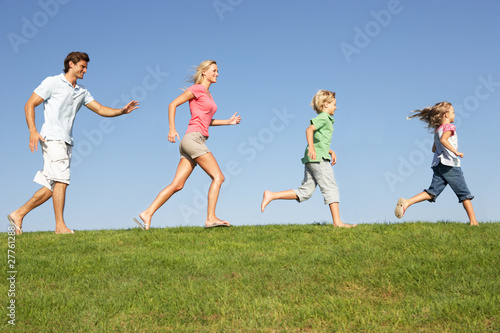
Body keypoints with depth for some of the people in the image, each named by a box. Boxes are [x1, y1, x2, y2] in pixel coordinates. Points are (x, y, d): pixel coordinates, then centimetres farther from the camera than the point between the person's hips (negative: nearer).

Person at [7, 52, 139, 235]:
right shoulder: (52, 83, -1)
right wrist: (33, 131, -17)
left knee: (51, 187, 5)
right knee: (61, 180, -14)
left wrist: (122, 111, -1)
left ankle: (18, 215, 13)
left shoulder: (82, 91, 19)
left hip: (66, 142, 7)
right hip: (52, 138, -7)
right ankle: (60, 226, -11)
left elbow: (101, 109, 16)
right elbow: (29, 105, -4)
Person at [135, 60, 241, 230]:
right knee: (218, 177, -11)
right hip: (193, 138, -9)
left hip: (197, 142, 9)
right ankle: (211, 218, -14)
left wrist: (229, 122, 22)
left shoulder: (208, 94, 23)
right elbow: (173, 104, -5)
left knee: (177, 185, 1)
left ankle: (147, 214, -1)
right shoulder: (197, 89, -2)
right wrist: (172, 129, -15)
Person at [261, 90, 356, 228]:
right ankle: (337, 222, -9)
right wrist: (311, 147, -31)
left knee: (305, 192, 4)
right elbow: (309, 129, -20)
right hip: (318, 158, -9)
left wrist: (331, 152, 25)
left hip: (311, 159, 9)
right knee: (331, 188, -8)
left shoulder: (324, 119, 27)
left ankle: (271, 195, -1)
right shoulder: (323, 117, -4)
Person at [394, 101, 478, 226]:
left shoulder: (437, 130, 21)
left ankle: (407, 202, -20)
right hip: (450, 165, -7)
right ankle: (473, 221, 1)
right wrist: (455, 151, -24)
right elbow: (443, 140, -22)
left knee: (432, 192, -2)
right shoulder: (449, 127, -4)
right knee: (464, 193, 0)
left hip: (438, 164, 7)